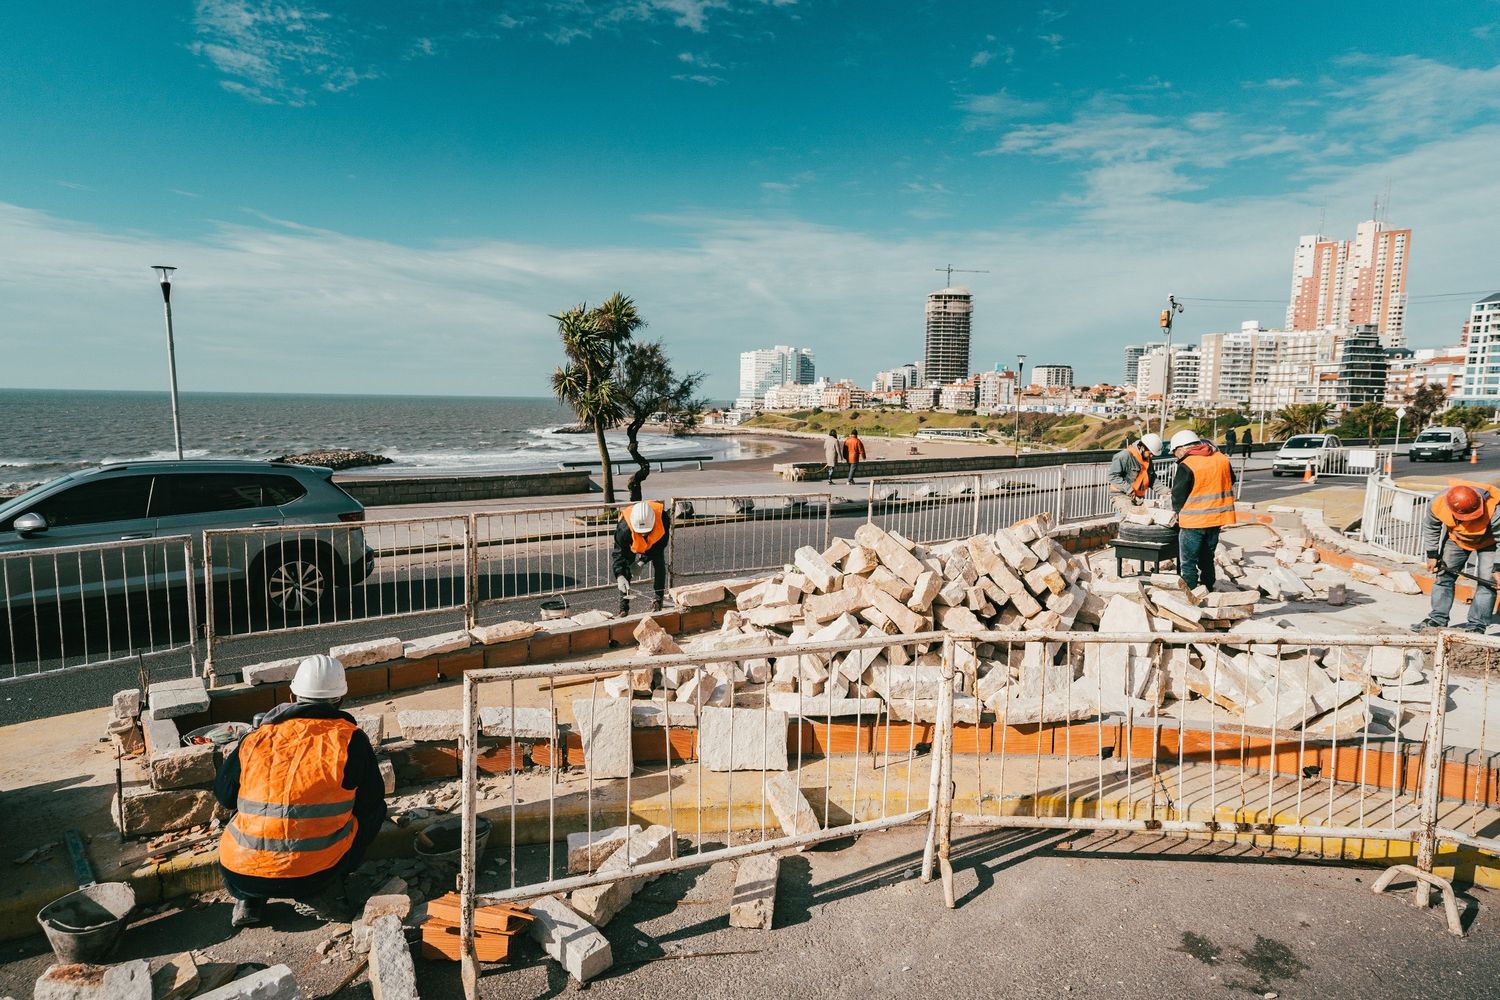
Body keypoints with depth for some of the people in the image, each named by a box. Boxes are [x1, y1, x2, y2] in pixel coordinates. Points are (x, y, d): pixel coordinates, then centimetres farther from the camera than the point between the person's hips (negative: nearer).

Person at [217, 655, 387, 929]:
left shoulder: (256, 737, 4)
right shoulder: (350, 739, -5)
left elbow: (224, 795, 17)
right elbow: (370, 803, 4)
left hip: (240, 873, 4)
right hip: (312, 873, -4)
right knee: (374, 811, 19)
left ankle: (248, 900, 15)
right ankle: (322, 892, 6)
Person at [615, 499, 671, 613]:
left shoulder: (663, 519, -42)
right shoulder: (624, 528, -44)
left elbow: (661, 544, -26)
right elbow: (619, 553, -35)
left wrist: (643, 560, -31)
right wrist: (620, 576, -47)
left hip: (656, 541, 1)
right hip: (632, 545, -1)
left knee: (659, 564, -10)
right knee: (625, 568, -10)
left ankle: (658, 599, 5)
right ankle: (624, 608, -5)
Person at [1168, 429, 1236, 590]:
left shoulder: (1186, 465, -17)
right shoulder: (1221, 458, 4)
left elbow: (1178, 494, -12)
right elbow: (1231, 480, 17)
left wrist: (1177, 511, 7)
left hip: (1193, 522, -7)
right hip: (1216, 518, 7)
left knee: (1188, 564, 2)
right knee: (1207, 559, 20)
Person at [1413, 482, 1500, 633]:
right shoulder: (1438, 503, -30)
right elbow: (1430, 526, -9)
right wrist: (1432, 554, -4)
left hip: (1487, 541, -3)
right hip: (1456, 539, 3)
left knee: (1486, 580, -13)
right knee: (1443, 575, 2)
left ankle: (1476, 625, -8)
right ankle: (1438, 619, 9)